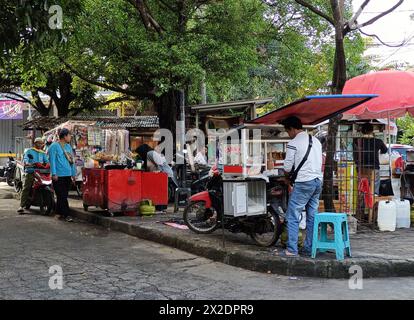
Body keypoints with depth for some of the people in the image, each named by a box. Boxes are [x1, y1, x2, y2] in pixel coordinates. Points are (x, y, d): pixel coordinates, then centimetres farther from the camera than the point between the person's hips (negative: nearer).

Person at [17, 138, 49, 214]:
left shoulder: (43, 153, 22)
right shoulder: (29, 151, 10)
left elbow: (46, 160, 9)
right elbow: (25, 158, -6)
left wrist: (48, 164, -14)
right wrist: (26, 163, -29)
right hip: (30, 172, -4)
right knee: (26, 188, -13)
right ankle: (22, 206, -18)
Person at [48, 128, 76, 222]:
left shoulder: (68, 146, 17)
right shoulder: (54, 146, -6)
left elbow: (72, 161, 21)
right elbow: (52, 160, -11)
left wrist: (73, 174, 20)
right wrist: (54, 173, -17)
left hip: (68, 175, 7)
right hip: (58, 176, -7)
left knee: (63, 196, 11)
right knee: (62, 196, -6)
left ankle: (59, 212, 22)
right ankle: (66, 215, -6)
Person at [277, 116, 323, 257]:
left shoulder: (293, 143, -8)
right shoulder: (316, 141, 14)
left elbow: (287, 168, -6)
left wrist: (289, 171, 16)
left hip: (303, 183, -8)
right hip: (318, 181, 8)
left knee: (293, 217, -2)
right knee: (312, 217, 11)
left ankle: (292, 250, -3)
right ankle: (309, 248, 15)